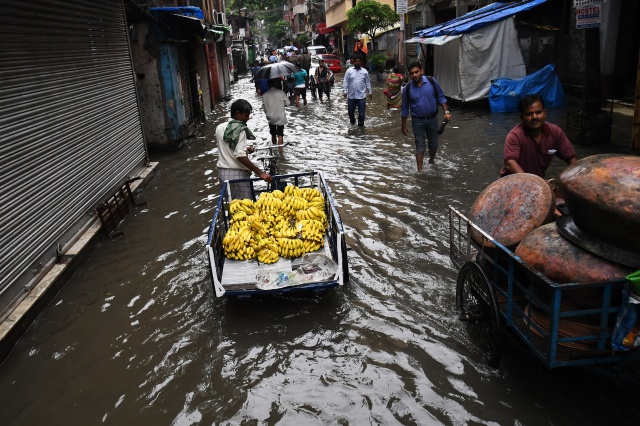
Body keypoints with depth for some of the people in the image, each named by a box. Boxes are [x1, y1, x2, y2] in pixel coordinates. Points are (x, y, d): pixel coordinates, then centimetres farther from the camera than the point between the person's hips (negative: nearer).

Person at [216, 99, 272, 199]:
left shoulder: (219, 128, 7)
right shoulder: (240, 129, -14)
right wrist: (260, 173, -26)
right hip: (237, 174, -8)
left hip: (222, 172, 8)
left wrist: (245, 149, 16)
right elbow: (240, 156, -25)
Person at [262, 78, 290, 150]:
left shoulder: (265, 95, -4)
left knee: (273, 134, 19)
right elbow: (287, 103, -5)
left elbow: (264, 107, 2)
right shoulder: (281, 92, -11)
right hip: (280, 117, -3)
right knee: (280, 135, 2)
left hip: (270, 118, 3)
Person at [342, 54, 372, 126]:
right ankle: (352, 122, 37)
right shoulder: (349, 71, 1)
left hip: (362, 96, 0)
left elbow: (368, 82, 10)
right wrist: (344, 91, -10)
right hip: (351, 96, 0)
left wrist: (370, 92, 8)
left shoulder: (364, 71, 6)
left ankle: (361, 125, 13)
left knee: (362, 112, -1)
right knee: (351, 111, 10)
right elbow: (345, 82, -1)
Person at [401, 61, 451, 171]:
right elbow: (405, 110, -1)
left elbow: (440, 97, 3)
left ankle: (431, 160, 44)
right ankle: (420, 170, 8)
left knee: (433, 143, 17)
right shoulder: (407, 89, -10)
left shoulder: (431, 81, -9)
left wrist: (446, 111, -6)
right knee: (420, 147, 1)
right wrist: (404, 126, 3)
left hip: (432, 118, 2)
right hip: (417, 121, -2)